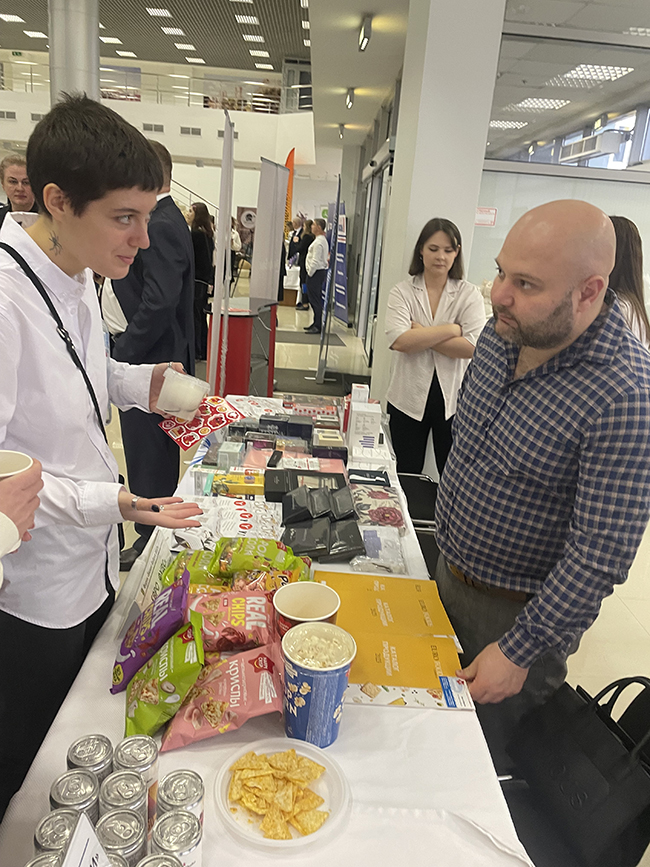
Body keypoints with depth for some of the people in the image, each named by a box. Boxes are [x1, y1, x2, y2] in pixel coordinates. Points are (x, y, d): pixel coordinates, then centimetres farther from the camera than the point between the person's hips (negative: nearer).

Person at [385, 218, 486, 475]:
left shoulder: (469, 295, 0)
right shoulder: (402, 292, 0)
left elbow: (472, 347, -15)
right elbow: (399, 340, -18)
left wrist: (421, 336, -15)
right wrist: (452, 329, -13)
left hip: (453, 399, 0)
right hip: (408, 399, 1)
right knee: (406, 475, 15)